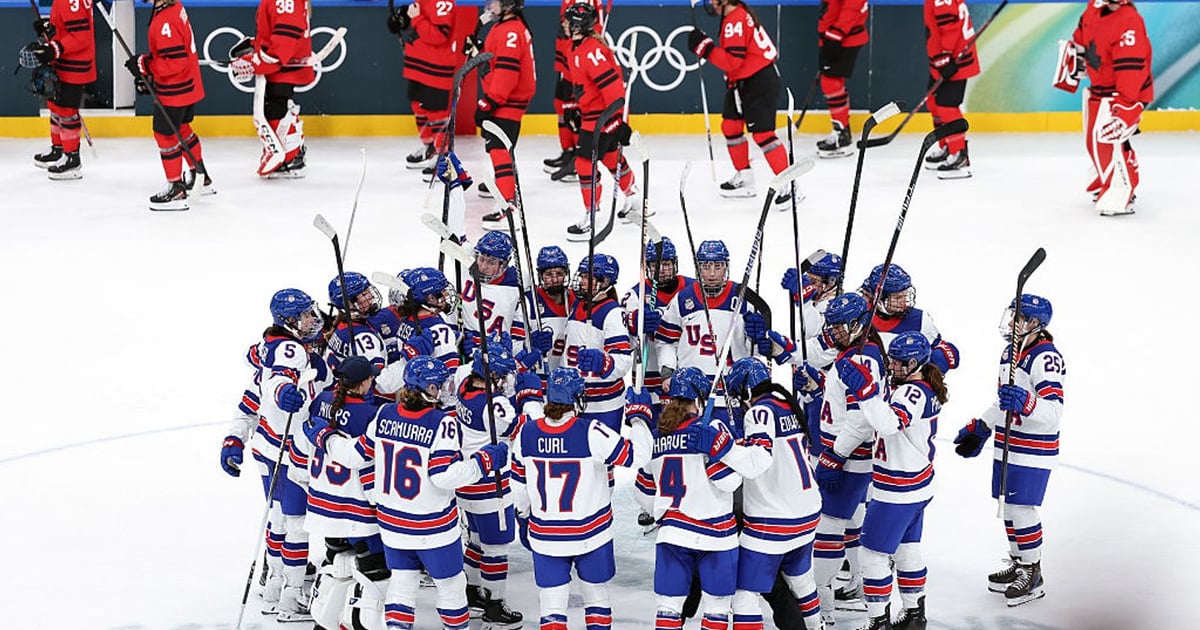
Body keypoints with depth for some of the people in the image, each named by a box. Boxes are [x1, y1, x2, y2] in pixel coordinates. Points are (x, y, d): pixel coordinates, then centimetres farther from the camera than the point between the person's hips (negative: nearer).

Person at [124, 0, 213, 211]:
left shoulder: (165, 22, -28)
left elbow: (175, 62, -29)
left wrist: (144, 65, -20)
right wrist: (149, 73, 13)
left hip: (175, 90, -10)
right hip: (188, 85, 10)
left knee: (165, 133, 0)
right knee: (181, 129, 24)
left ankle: (176, 190, 7)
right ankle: (201, 179, 37)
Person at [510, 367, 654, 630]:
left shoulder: (526, 433, -8)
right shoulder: (591, 433, -20)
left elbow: (519, 485, 4)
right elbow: (636, 456, -16)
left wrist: (524, 515, 22)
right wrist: (638, 416, -4)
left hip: (545, 536, 2)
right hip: (591, 534, -2)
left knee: (552, 605, 8)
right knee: (595, 594, 20)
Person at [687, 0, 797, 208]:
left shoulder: (735, 21, -21)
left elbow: (733, 61, -27)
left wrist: (704, 46, -24)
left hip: (758, 82, -11)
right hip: (744, 82, 11)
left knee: (762, 133, -14)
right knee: (730, 125, 17)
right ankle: (744, 178, 28)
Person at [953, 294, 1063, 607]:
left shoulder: (1046, 358, -19)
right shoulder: (1010, 352, 11)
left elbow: (1053, 413, -29)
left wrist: (1025, 402, -45)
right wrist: (978, 429, 25)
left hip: (1032, 452, -9)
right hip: (1007, 448, 9)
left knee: (1022, 509, -5)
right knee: (1008, 506, 16)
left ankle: (1033, 576, 9)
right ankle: (1018, 564, 30)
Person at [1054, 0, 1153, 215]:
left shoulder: (1129, 22, -27)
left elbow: (1130, 67, -32)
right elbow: (1081, 40, 16)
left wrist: (1123, 106, -35)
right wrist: (1071, 68, 17)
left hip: (1127, 92, -9)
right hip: (1100, 89, 9)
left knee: (1106, 137, -23)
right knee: (1093, 138, 19)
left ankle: (1120, 198, -18)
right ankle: (1107, 183, 38)